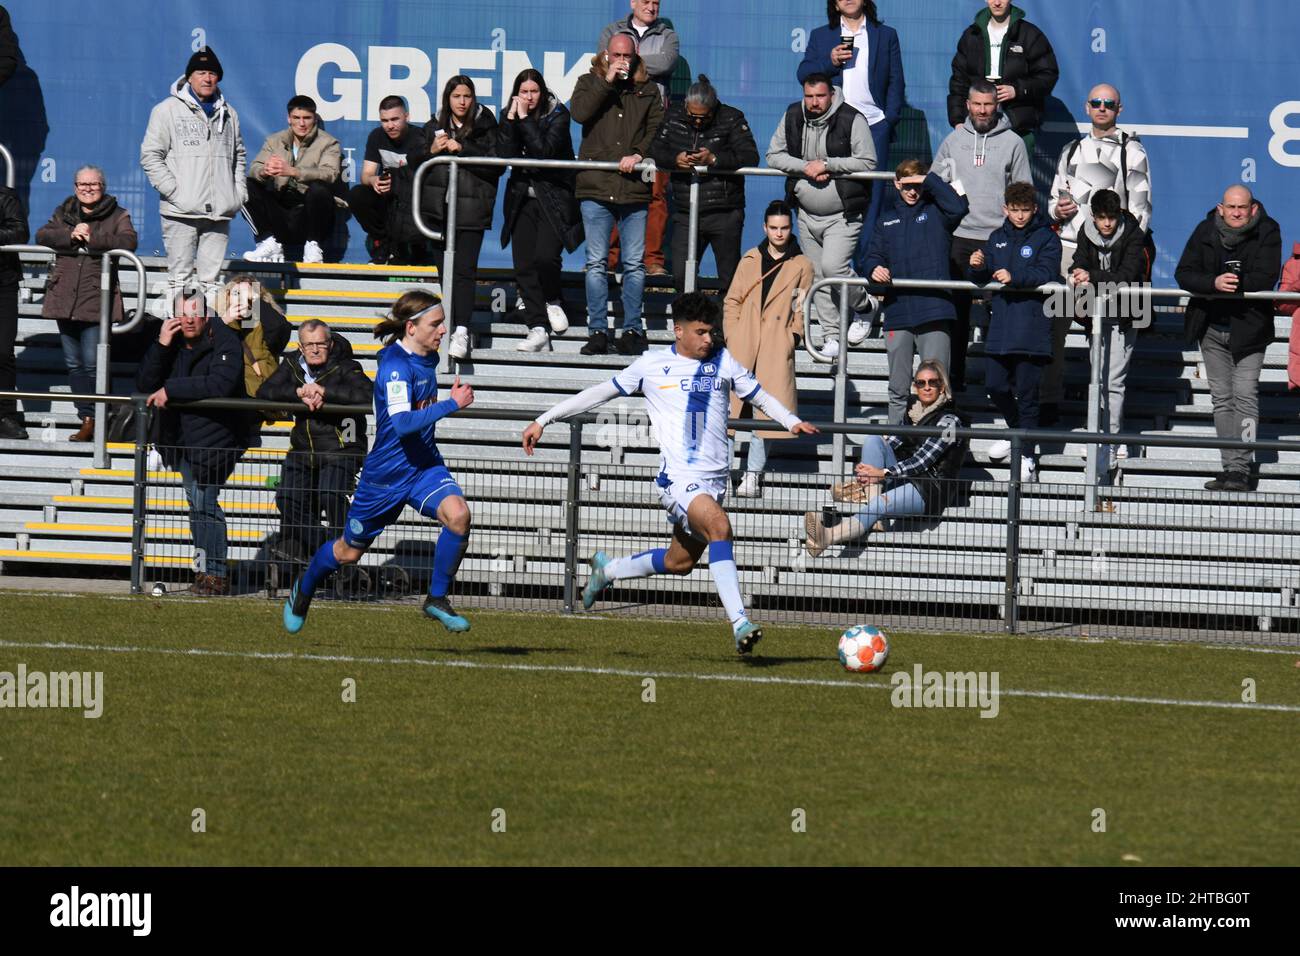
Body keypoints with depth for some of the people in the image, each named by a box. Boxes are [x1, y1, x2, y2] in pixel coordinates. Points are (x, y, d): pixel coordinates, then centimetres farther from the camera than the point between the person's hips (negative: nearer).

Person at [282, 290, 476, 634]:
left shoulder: (428, 358, 3)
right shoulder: (395, 366, -23)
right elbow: (402, 423, -36)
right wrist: (452, 404, -35)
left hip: (425, 465, 6)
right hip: (385, 473, -6)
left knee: (457, 515, -25)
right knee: (349, 551, 12)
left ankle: (437, 599, -9)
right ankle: (304, 588, 44)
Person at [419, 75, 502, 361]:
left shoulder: (484, 127, 3)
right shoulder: (434, 127, 14)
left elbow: (496, 165, -7)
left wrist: (462, 150, -13)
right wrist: (432, 151, -4)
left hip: (471, 209, -4)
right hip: (438, 208, 4)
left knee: (465, 269, -14)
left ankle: (462, 332, -22)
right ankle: (452, 328, 13)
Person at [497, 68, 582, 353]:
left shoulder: (557, 115, -6)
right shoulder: (512, 118, 6)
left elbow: (544, 151, -21)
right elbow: (506, 156, -8)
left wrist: (525, 119, -19)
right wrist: (511, 120, -14)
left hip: (553, 198, -4)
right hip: (522, 198, 4)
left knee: (545, 257, -21)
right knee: (523, 265, -3)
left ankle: (553, 302, 9)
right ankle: (538, 329, 0)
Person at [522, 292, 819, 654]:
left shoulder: (723, 362, 10)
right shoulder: (652, 365, 3)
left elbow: (760, 396, 18)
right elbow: (601, 393, 10)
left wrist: (793, 422, -3)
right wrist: (543, 421, 11)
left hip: (716, 478, 5)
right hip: (678, 476, -5)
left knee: (681, 562, 13)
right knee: (719, 526, -30)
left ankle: (607, 570, 41)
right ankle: (740, 623, -38)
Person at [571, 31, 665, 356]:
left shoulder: (648, 89, 13)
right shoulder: (591, 82, 11)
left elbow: (657, 128, 5)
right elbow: (579, 112, -7)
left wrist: (639, 154, -11)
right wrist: (607, 82, -9)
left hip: (634, 187, 1)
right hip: (595, 186, -1)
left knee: (634, 264, 0)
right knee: (597, 262, -2)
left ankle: (632, 330, 5)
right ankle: (597, 331, 1)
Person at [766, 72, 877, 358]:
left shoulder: (852, 119, -13)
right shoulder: (792, 117, 1)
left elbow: (867, 162, -15)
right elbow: (774, 155, 2)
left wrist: (827, 165, -20)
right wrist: (806, 168, -14)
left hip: (843, 214, -5)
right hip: (807, 214, 5)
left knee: (833, 266, -19)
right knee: (818, 276, 7)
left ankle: (862, 306, 9)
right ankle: (831, 336, 15)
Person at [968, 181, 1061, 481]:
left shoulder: (1046, 238, 1)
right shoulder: (998, 239, 16)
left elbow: (1046, 274, -13)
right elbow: (981, 278, 15)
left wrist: (1015, 277, -26)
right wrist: (977, 267, -8)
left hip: (1032, 326, -5)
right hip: (1000, 324, 5)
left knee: (1026, 391, -4)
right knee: (995, 385, 5)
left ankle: (1028, 457, 1)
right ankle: (1017, 432, 31)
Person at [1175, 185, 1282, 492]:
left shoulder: (1267, 233, -8)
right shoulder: (1205, 231, 0)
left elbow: (1265, 279, -18)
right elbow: (1184, 274, -7)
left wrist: (1233, 283, -27)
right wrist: (1214, 283, -24)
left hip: (1248, 328, -4)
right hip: (1212, 329, 4)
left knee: (1245, 396, -12)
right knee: (1222, 399, 8)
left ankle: (1240, 469, -14)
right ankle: (1230, 468, 13)